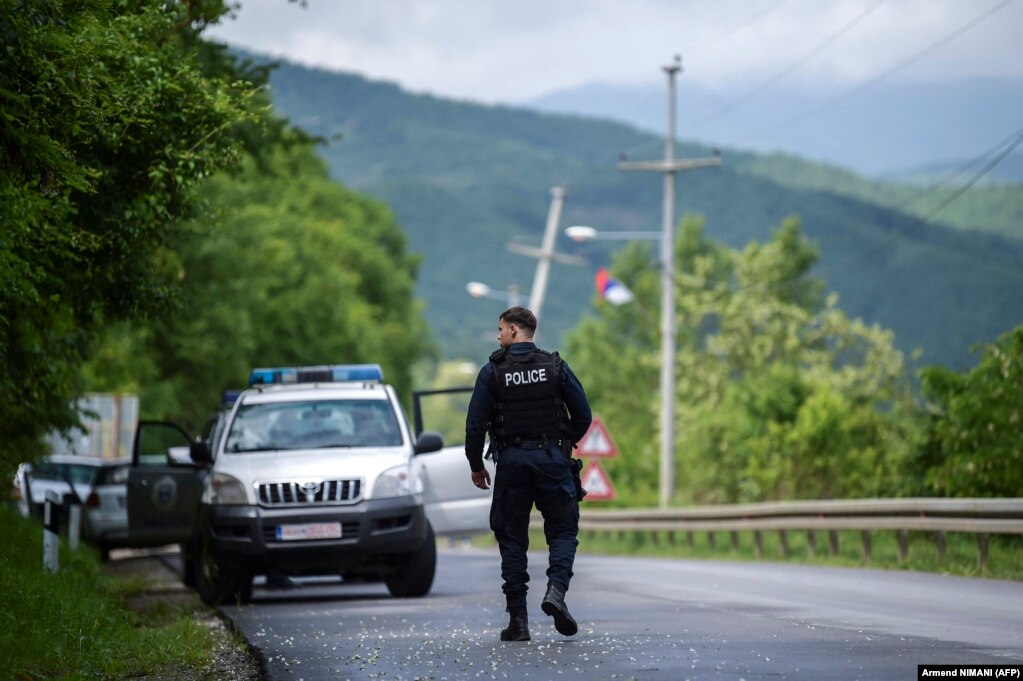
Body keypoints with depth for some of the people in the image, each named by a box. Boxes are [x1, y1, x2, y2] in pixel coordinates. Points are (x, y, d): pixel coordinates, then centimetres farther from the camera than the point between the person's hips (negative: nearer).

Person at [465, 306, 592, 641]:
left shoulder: (492, 371, -3)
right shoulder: (556, 367, 1)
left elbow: (476, 424, -4)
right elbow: (583, 416, 3)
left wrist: (476, 466, 9)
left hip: (511, 462, 0)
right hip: (553, 460, 1)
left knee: (512, 538, 6)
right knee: (563, 529, 10)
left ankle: (518, 619, 2)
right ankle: (556, 589, -16)